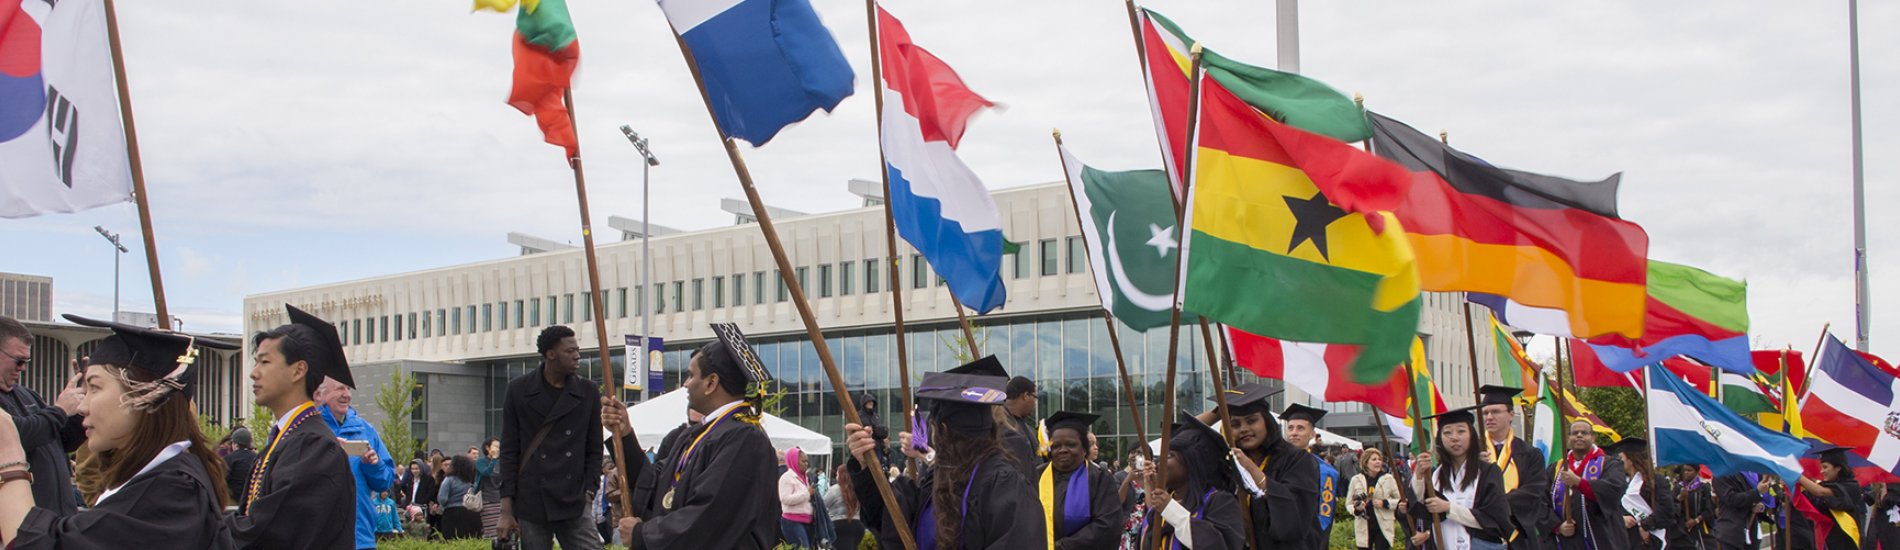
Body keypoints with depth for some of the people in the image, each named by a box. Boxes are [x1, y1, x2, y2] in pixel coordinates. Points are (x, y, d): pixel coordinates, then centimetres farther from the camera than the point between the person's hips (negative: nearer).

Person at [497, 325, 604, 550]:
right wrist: (506, 510, -1)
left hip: (574, 504, 1)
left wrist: (588, 494, 0)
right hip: (531, 504, -1)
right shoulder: (519, 390, 2)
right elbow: (509, 451, 3)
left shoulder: (588, 392, 5)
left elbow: (594, 451, 10)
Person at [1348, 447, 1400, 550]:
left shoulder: (1388, 479, -3)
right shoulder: (1356, 479, -1)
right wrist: (1356, 509, -16)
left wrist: (1385, 504, -14)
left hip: (1383, 527, -1)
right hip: (1364, 527, 1)